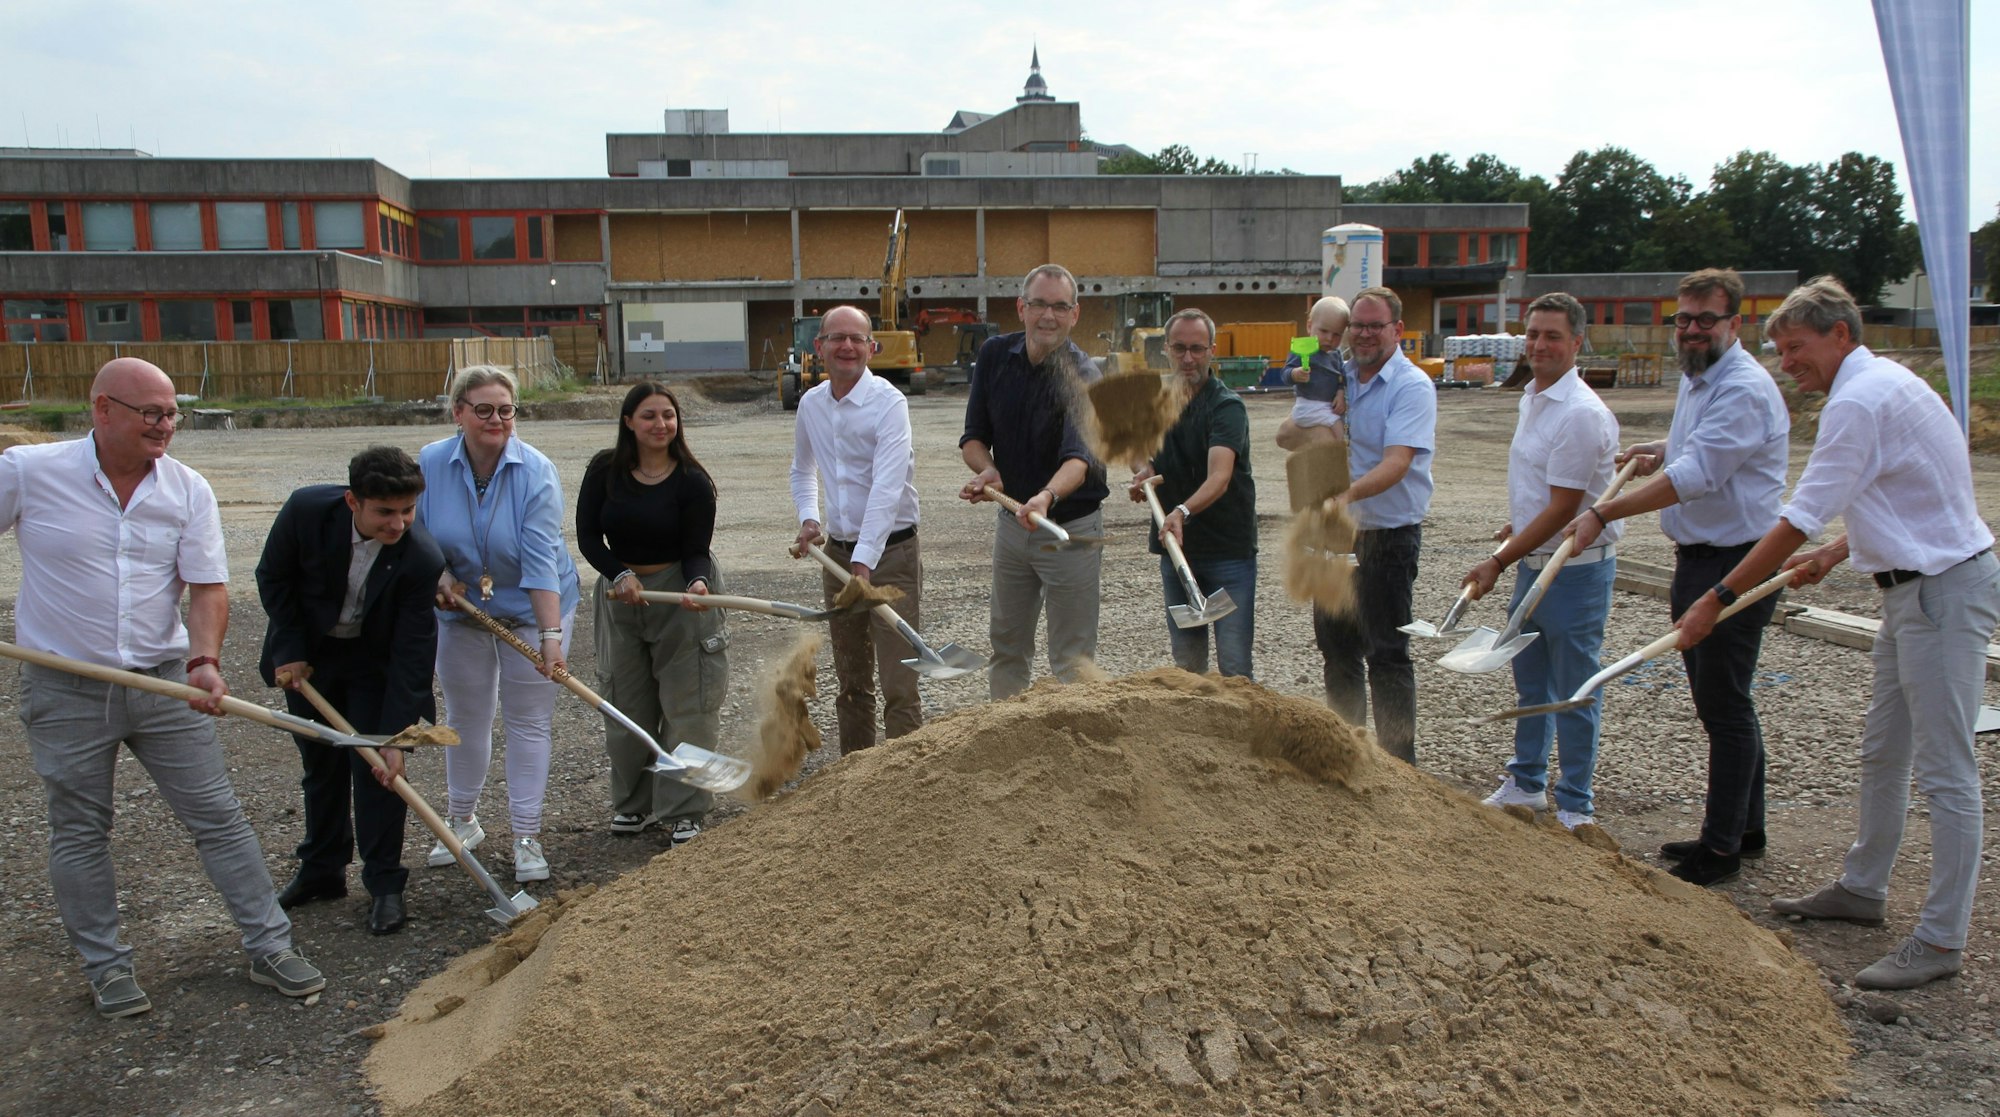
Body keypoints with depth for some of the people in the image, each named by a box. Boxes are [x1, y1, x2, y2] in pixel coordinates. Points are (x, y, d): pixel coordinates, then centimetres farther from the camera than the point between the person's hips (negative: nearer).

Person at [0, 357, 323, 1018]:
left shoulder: (189, 491, -2)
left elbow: (208, 588, -4)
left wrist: (204, 660, -20)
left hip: (165, 683, 2)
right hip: (65, 688, -1)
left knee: (219, 816, 4)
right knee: (79, 833, 10)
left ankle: (270, 948, 12)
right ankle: (106, 968, 25)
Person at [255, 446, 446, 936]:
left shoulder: (422, 560, -31)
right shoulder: (307, 510, -28)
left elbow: (410, 655, -26)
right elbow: (273, 578, -8)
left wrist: (395, 738, -26)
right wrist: (289, 652, -10)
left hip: (374, 661, -2)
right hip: (307, 654, 2)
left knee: (377, 769, -6)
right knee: (321, 765, 13)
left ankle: (384, 883, 8)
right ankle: (321, 871, 29)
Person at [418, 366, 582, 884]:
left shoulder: (536, 472, -21)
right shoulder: (429, 464, -12)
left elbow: (541, 559, -27)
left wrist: (552, 635, -34)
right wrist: (439, 576, -18)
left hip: (530, 610, -3)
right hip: (460, 610, 3)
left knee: (528, 723, 3)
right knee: (465, 718, 16)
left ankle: (527, 837, 13)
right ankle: (463, 822, 35)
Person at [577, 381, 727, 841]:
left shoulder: (692, 481, -12)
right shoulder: (605, 470, -4)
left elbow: (696, 550, -12)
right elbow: (587, 536, -3)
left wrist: (698, 583, -33)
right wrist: (620, 575, -19)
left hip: (682, 594, -3)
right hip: (621, 595, 3)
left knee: (685, 704, -2)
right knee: (626, 704, 12)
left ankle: (682, 810, 9)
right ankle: (634, 803, 27)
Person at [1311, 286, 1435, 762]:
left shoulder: (1412, 386, -12)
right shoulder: (1337, 380, 9)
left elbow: (1397, 463, -25)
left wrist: (1349, 494, -42)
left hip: (1388, 536, -7)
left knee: (1386, 652, -3)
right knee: (1335, 643, 15)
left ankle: (1397, 763, 7)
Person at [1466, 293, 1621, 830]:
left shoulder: (1582, 413, -20)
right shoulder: (1533, 398, 9)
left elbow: (1563, 509, -22)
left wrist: (1499, 561, -19)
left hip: (1576, 568, -9)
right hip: (1535, 562, 9)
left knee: (1573, 694, 2)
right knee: (1530, 683, 19)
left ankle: (1575, 808, 14)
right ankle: (1526, 783, 34)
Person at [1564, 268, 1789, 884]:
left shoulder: (1745, 389, -18)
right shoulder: (1695, 380, 13)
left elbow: (1694, 476, -28)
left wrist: (1604, 513, -31)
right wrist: (1659, 453, 16)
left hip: (1736, 566, -10)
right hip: (1697, 560, 10)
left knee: (1725, 706, -3)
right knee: (1719, 702, 17)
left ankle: (1722, 847, 7)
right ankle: (1744, 827, 31)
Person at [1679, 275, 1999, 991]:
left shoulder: (1858, 401, -20)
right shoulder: (1883, 384, 13)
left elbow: (1797, 521, -21)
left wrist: (1717, 600, -17)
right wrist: (1834, 555, 20)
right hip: (1918, 584, 11)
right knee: (1883, 750, 18)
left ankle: (1942, 939, 5)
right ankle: (1861, 890, 32)